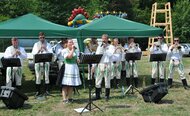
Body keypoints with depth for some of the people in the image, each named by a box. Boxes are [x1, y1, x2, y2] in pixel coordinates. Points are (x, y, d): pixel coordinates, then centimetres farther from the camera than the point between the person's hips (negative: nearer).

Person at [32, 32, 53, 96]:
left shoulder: (48, 44, 12)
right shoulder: (36, 44, 15)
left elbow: (51, 53, 0)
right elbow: (33, 53, 4)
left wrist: (46, 49, -14)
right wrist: (39, 51, -12)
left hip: (46, 62, -1)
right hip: (38, 62, 1)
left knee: (46, 76, -3)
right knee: (38, 77, 0)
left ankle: (47, 90, 4)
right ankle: (38, 91, 7)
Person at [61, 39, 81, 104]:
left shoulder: (75, 51, 16)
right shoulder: (64, 51, -4)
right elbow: (69, 56, -21)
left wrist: (78, 60, 2)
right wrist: (72, 49, -13)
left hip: (74, 68, 7)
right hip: (67, 68, -6)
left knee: (71, 84, 9)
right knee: (65, 84, -7)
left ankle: (69, 98, 17)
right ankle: (64, 99, -6)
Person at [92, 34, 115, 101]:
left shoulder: (111, 47, 2)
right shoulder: (99, 47, 14)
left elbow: (110, 55, -16)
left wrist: (105, 48, -12)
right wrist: (93, 66, 4)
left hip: (107, 65, -3)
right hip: (100, 65, 3)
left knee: (107, 81, 2)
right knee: (98, 81, 4)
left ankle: (107, 96, 12)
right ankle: (97, 95, 13)